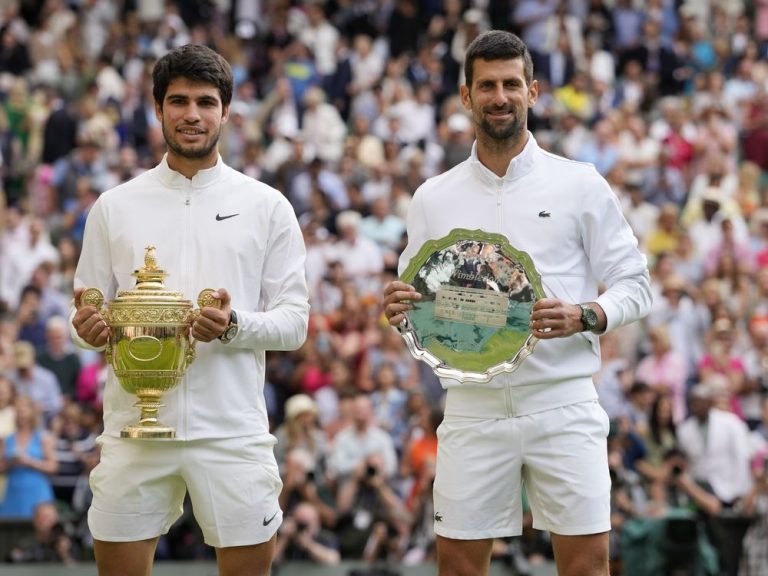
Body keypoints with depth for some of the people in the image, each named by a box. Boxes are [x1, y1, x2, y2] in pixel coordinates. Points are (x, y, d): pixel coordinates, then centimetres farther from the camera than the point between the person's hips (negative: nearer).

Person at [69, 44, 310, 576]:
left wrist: (233, 327, -17)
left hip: (232, 431, -1)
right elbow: (89, 313, 13)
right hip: (133, 427, 1)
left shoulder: (266, 206, 5)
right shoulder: (115, 206, 9)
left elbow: (294, 321, 2)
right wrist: (88, 327, -11)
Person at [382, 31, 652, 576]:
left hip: (561, 403, -2)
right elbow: (415, 299, 16)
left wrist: (583, 317, -17)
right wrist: (400, 309, -8)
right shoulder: (433, 198, 10)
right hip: (473, 405, 2)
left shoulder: (580, 184, 3)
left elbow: (634, 285, 3)